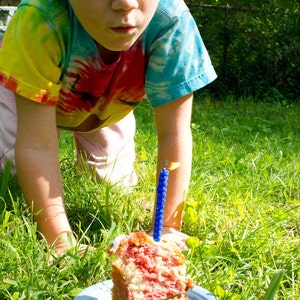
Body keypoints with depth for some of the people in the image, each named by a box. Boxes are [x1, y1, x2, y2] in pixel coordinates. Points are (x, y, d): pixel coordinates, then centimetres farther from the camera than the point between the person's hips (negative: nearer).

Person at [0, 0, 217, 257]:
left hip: (109, 105, 2)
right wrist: (62, 243, -41)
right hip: (28, 92, -1)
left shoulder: (172, 22, -40)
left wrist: (168, 229, -34)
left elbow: (173, 134, -34)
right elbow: (37, 146, -42)